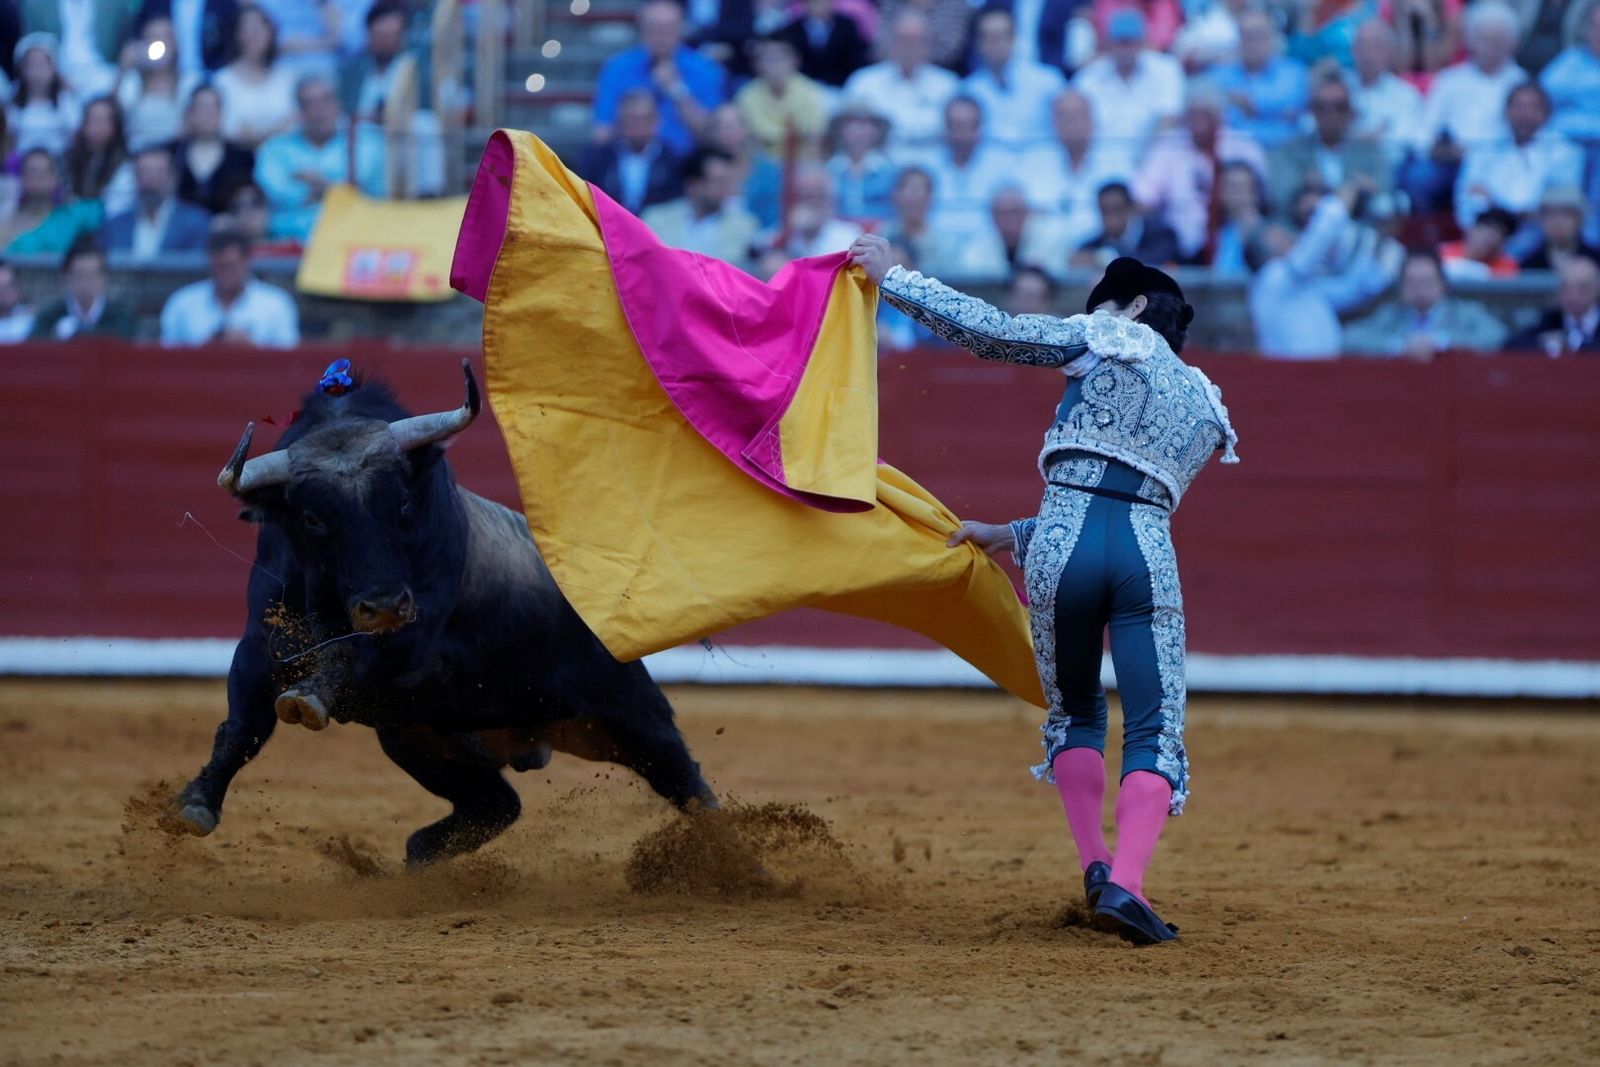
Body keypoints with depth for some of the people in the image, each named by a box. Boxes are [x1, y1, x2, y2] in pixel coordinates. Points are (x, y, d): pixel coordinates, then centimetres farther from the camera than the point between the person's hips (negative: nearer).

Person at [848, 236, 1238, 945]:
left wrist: (892, 277, 12)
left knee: (1073, 715, 19)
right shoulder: (1206, 409, 29)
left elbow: (989, 331, 4)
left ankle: (1096, 866, 9)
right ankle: (1124, 882, -21)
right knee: (1154, 734, -1)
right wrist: (1010, 536, 34)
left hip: (1063, 542, -2)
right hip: (1150, 554, 2)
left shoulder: (1108, 340, 14)